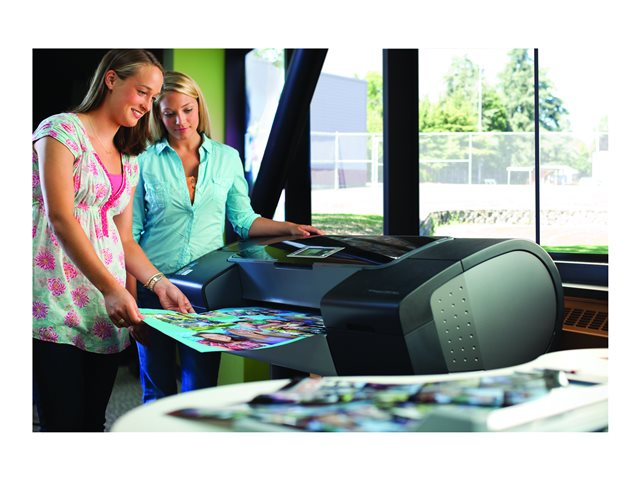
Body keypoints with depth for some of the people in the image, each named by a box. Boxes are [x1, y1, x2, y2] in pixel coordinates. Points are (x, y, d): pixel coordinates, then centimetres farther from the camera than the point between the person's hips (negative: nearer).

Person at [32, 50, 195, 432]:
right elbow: (60, 217, -15)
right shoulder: (63, 130, -4)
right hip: (57, 307, -7)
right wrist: (111, 289, -23)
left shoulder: (129, 161, 19)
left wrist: (158, 283, -1)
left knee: (93, 422, 6)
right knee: (64, 423, -8)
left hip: (105, 313, 7)